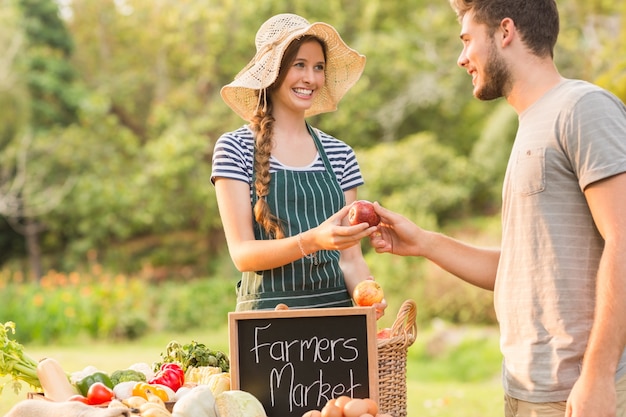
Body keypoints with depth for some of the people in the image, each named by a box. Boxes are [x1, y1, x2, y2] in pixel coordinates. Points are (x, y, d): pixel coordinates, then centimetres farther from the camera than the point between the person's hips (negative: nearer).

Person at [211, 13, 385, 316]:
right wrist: (312, 241, -26)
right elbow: (241, 254, -10)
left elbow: (350, 258, 6)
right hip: (268, 309, -3)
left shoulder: (340, 155, 8)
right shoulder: (235, 148, -3)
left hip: (336, 307, 3)